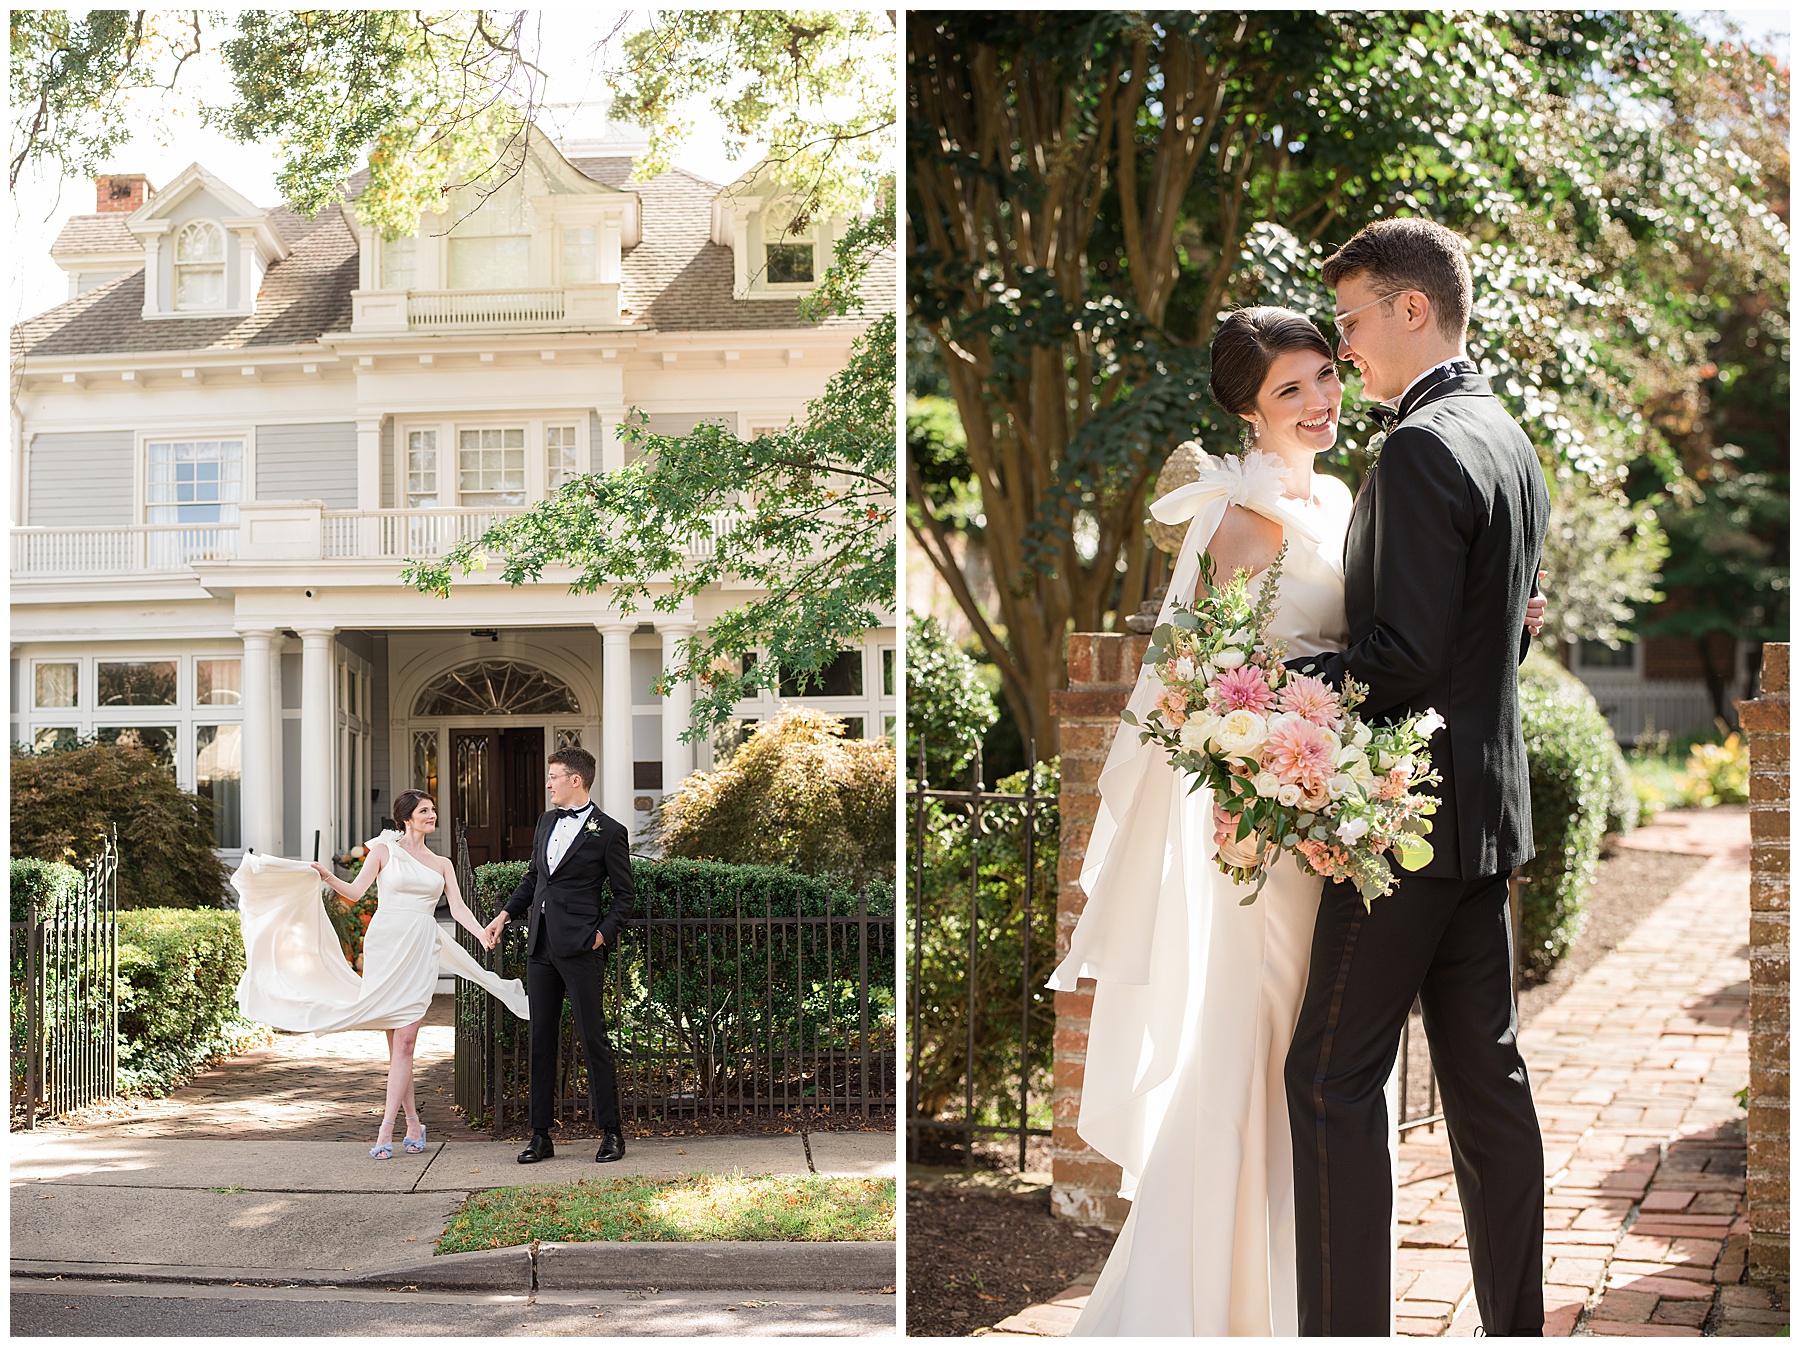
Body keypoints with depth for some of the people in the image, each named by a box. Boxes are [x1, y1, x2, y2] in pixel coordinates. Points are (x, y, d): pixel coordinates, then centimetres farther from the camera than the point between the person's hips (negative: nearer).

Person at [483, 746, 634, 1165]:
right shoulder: (547, 822, 15)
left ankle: (611, 1133, 4)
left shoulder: (609, 832, -4)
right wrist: (506, 914, 16)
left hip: (578, 946, -7)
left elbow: (624, 893, -1)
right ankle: (540, 1135, 12)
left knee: (592, 1038, -4)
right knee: (541, 1038, 8)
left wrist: (604, 931, -12)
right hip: (540, 944, 7)